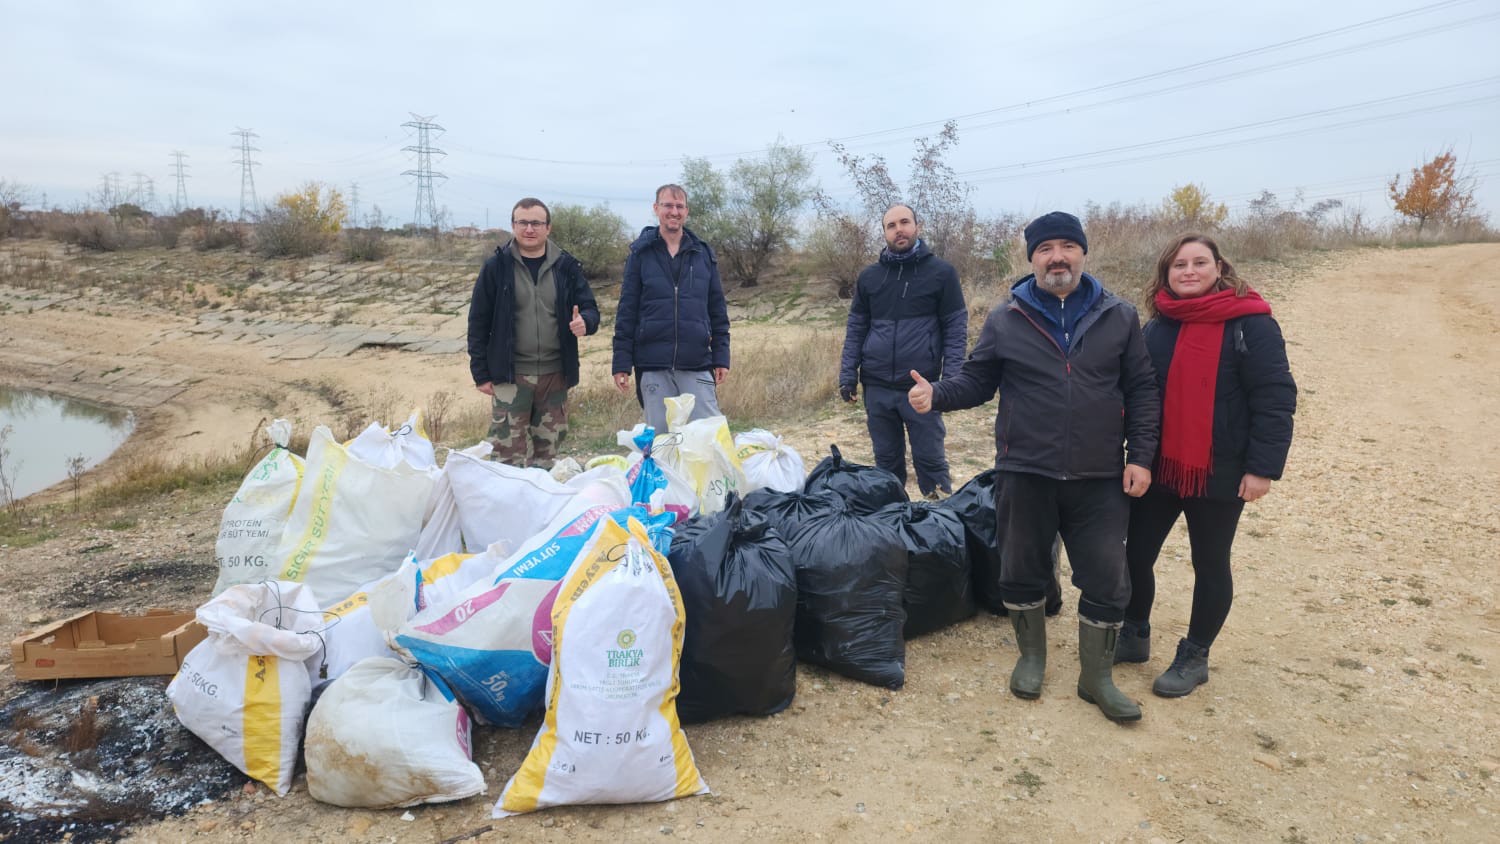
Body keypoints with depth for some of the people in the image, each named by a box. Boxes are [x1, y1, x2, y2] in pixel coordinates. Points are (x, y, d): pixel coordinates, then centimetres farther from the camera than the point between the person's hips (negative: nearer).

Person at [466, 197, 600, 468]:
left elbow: (590, 309, 7)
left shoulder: (566, 266, 5)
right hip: (510, 376, -2)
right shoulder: (497, 267, 0)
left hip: (555, 375, 3)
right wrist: (481, 373, -2)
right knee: (507, 456, -3)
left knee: (547, 454, 12)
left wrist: (585, 321, -19)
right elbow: (478, 322, 1)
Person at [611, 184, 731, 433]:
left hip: (698, 366, 1)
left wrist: (721, 357, 3)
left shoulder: (703, 254, 7)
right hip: (653, 367, -1)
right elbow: (627, 311, 1)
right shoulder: (641, 254, 3)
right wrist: (621, 363, -4)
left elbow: (717, 310, 9)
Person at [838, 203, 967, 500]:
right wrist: (847, 374, 3)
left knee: (930, 460, 2)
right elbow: (856, 328, 12)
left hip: (921, 387, -3)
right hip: (877, 387, 3)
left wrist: (951, 378, -10)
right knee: (887, 461, 13)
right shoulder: (869, 276, 9)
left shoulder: (941, 272, -1)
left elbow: (956, 328, -2)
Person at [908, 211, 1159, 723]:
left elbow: (1141, 391, 5)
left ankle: (1096, 677, 25)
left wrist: (1140, 457, -1)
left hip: (1100, 479, 1)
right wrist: (937, 395, -16)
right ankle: (1031, 656, 35)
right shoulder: (1005, 320, 1)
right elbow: (977, 381, 4)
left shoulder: (1118, 317, 3)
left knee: (1107, 582, 5)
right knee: (1022, 573, 11)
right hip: (1024, 474, 0)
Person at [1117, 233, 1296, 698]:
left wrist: (1263, 466, -18)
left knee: (1210, 565, 9)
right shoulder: (1159, 325, 8)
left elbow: (1276, 398, -14)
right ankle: (1134, 636, 31)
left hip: (1218, 472, -5)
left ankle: (1194, 657, 25)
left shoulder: (1250, 324, -11)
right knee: (1135, 553, 10)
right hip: (1158, 467, 5)